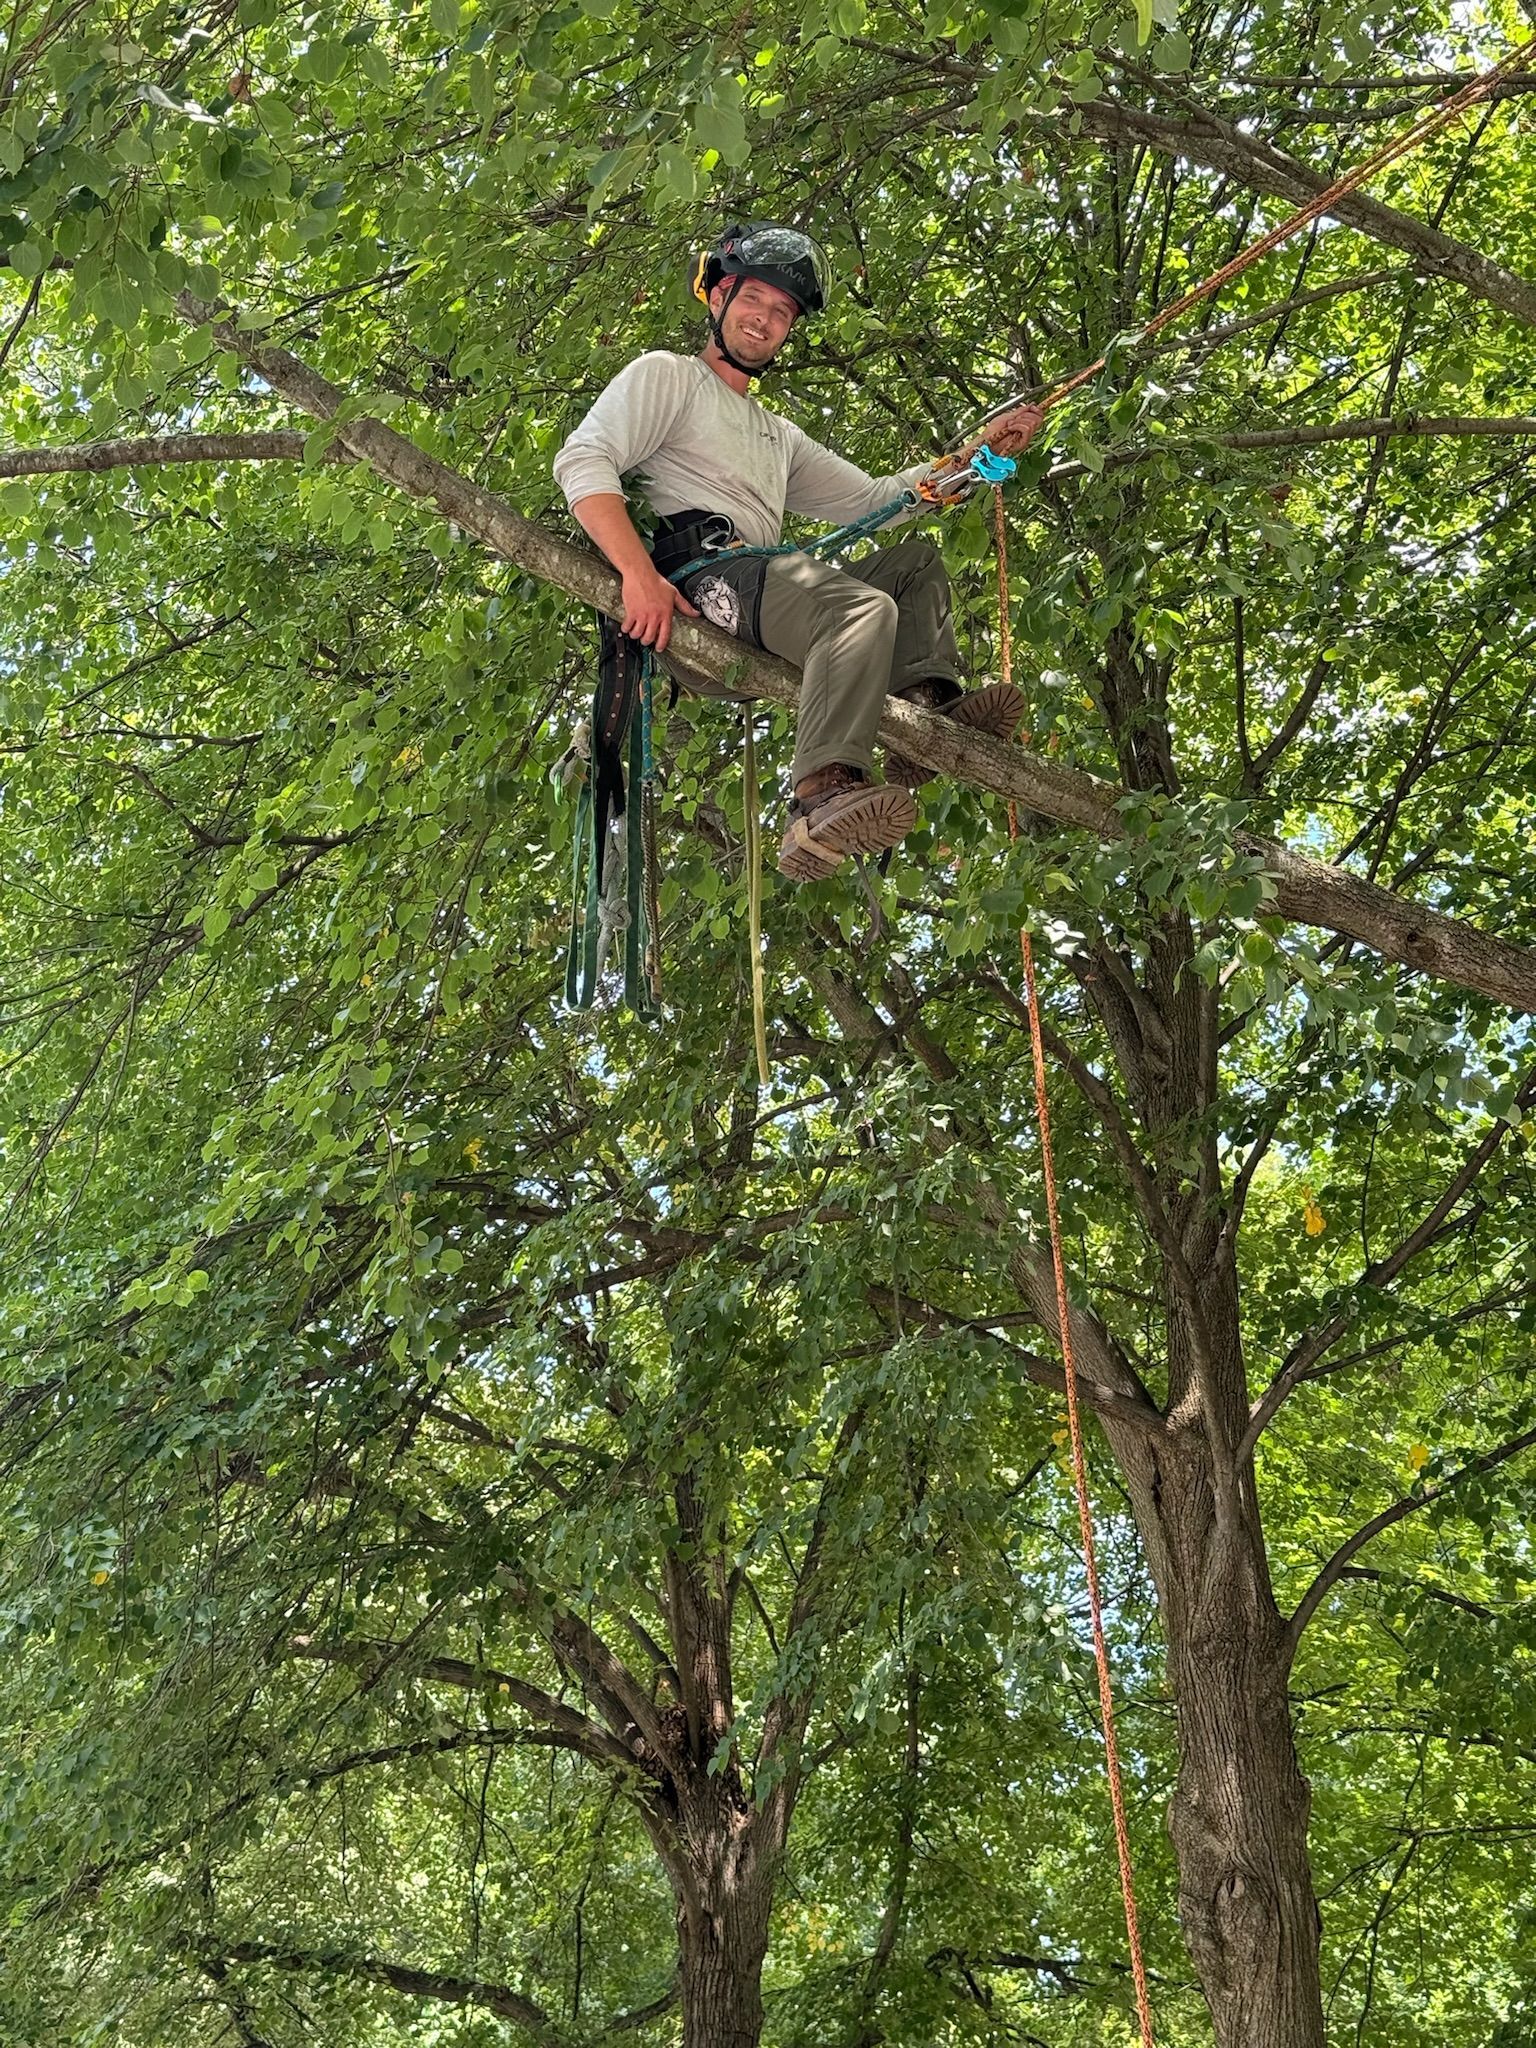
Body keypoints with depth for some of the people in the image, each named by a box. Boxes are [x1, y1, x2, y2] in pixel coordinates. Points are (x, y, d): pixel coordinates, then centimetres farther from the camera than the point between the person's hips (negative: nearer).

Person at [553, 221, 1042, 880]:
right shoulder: (666, 375, 13)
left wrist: (979, 454, 23)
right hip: (692, 584, -8)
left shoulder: (778, 437, 36)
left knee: (916, 559, 16)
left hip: (759, 610, 8)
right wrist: (640, 574, -20)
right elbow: (583, 462, -4)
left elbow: (871, 499, 34)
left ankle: (929, 705, -11)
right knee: (863, 606, -31)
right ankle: (821, 803, -52)